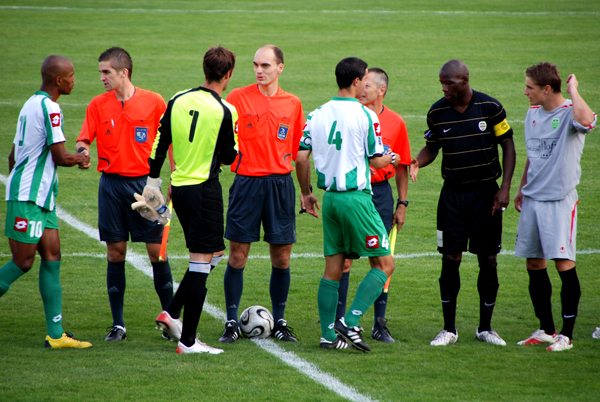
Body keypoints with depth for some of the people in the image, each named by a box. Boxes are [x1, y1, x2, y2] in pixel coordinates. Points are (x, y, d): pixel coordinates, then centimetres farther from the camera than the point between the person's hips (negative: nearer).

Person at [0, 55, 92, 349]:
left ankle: (56, 334, 5)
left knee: (52, 257, 5)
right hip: (28, 198, -10)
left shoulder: (31, 104, 16)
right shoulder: (49, 107, -14)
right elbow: (60, 157, -14)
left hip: (41, 198, 10)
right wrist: (80, 159, 7)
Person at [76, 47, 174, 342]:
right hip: (111, 184, 2)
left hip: (145, 182, -2)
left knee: (156, 250, -3)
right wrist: (82, 151, -24)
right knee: (115, 252, 2)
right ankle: (118, 324, 8)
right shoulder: (98, 105, 4)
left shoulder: (154, 102, -1)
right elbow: (83, 140, 0)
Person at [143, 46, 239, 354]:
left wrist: (152, 183, 18)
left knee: (207, 254, 21)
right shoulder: (224, 111, -13)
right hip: (204, 188, -7)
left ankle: (171, 313, 17)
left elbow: (159, 144, 10)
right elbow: (229, 157, -4)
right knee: (201, 262, -3)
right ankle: (188, 340, -4)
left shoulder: (178, 101, 5)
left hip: (179, 187, 7)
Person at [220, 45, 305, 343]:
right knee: (238, 255, -2)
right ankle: (232, 323, 7)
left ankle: (279, 322, 16)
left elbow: (297, 149, 13)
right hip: (246, 182, -2)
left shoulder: (292, 104, 8)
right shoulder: (238, 98, 0)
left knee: (281, 257, 4)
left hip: (280, 184, 2)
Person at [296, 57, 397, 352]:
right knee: (384, 264, 1)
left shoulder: (318, 114, 6)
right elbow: (376, 161, -5)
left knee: (333, 269, 11)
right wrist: (392, 158, 17)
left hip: (330, 198, 6)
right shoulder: (365, 116, -10)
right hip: (356, 197, -6)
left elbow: (301, 157, 6)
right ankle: (350, 322, -11)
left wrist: (306, 192, 20)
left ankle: (328, 334, 10)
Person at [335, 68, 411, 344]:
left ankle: (380, 324, 10)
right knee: (344, 259, -2)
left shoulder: (396, 123, 4)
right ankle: (338, 320, 7)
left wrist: (402, 204, 7)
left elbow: (401, 166, 10)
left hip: (380, 192, 1)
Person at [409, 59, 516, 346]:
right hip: (453, 195, 1)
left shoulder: (490, 107, -6)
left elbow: (508, 146, 0)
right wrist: (416, 163, -11)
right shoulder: (437, 112, -1)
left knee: (488, 261, 2)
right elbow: (432, 147, 12)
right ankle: (449, 329, 6)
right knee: (450, 259, -3)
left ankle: (485, 327, 13)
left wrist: (505, 188, -7)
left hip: (486, 193, -1)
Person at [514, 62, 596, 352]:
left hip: (560, 200, -7)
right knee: (534, 265, 9)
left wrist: (572, 89, -23)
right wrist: (521, 189, 25)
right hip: (532, 198, 7)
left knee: (563, 263, -7)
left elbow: (585, 120, -37)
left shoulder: (569, 113, -11)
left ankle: (567, 334, 0)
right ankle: (546, 330, 21)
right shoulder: (533, 114, 12)